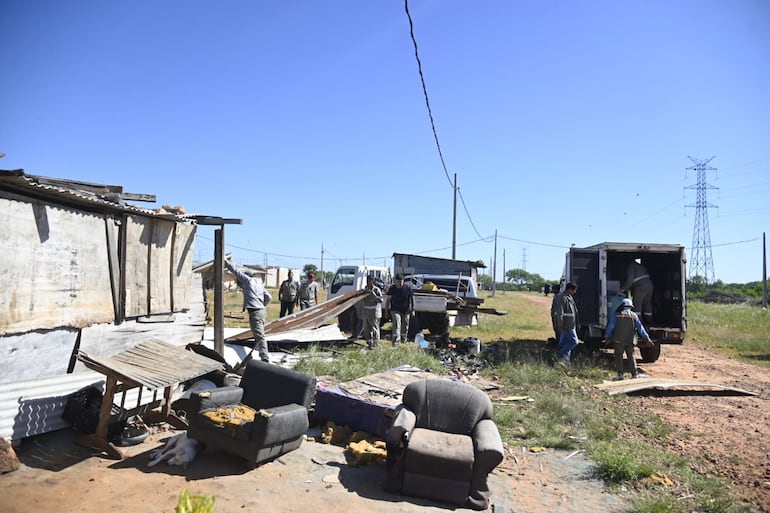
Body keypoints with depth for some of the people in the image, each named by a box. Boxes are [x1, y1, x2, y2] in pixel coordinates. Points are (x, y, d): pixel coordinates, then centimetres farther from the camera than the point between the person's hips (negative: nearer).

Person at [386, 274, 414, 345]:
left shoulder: (408, 288, -4)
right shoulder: (392, 288, -2)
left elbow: (412, 299, 1)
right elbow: (388, 299, 4)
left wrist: (413, 309, -3)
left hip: (406, 311, 1)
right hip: (395, 310, -1)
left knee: (405, 327, 12)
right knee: (396, 326, -15)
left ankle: (403, 340, 29)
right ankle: (396, 341, -21)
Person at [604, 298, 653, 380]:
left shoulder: (617, 315, 0)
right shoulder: (634, 315, 6)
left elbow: (610, 327, -1)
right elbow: (640, 328, 8)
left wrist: (607, 337, 6)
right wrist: (646, 338, 15)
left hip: (619, 340, -2)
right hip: (630, 341, 2)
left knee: (618, 357, 3)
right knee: (631, 357, 14)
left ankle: (620, 375, -3)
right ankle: (634, 374, 16)